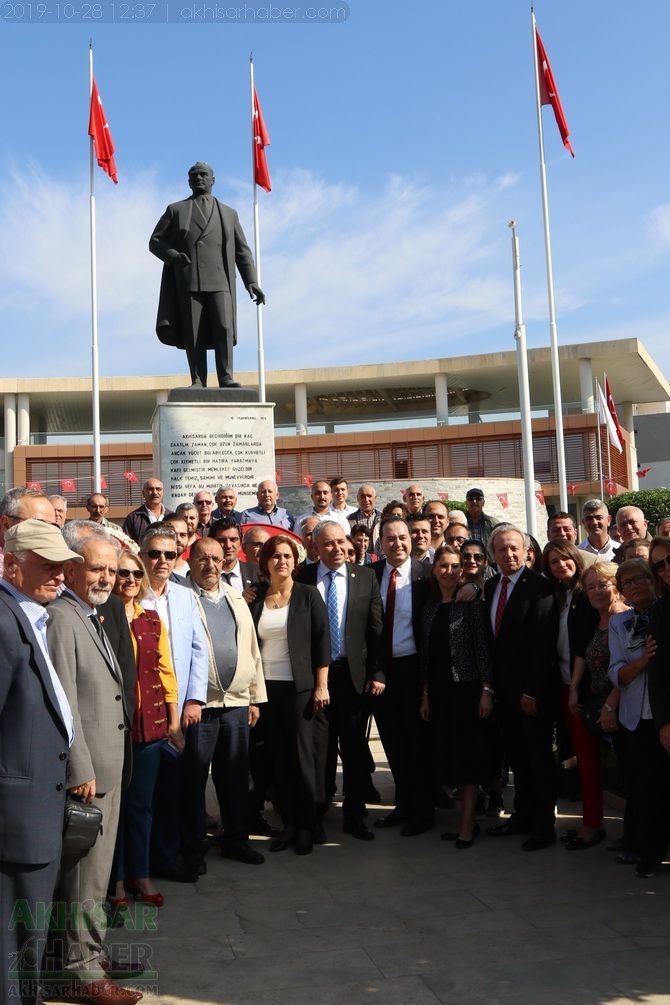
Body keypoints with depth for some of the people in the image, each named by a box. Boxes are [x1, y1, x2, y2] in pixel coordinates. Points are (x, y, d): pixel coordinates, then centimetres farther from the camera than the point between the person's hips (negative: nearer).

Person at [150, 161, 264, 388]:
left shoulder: (229, 214, 20)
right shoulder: (176, 210, 17)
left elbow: (242, 251, 16)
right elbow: (155, 241, 14)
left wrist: (251, 281, 3)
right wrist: (173, 255, -7)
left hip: (219, 282, 0)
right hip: (188, 282, 0)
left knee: (224, 329, -13)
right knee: (193, 334, -5)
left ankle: (226, 378, -9)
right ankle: (198, 381, -1)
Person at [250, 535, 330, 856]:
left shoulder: (308, 595, -1)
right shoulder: (256, 600, 7)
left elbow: (322, 640, -3)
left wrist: (321, 685, -9)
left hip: (299, 686, -3)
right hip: (266, 687, 3)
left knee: (302, 754, 1)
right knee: (278, 756, 6)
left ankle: (307, 825, 13)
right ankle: (288, 822, 16)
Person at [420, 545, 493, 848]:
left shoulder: (471, 603, -5)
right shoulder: (429, 608, 10)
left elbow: (482, 648, -8)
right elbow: (426, 654, 13)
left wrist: (486, 690, -13)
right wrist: (426, 695, 12)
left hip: (467, 687, -6)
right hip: (439, 691, 6)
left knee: (468, 756, -1)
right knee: (449, 757, 9)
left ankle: (468, 825, 5)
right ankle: (466, 818, 19)